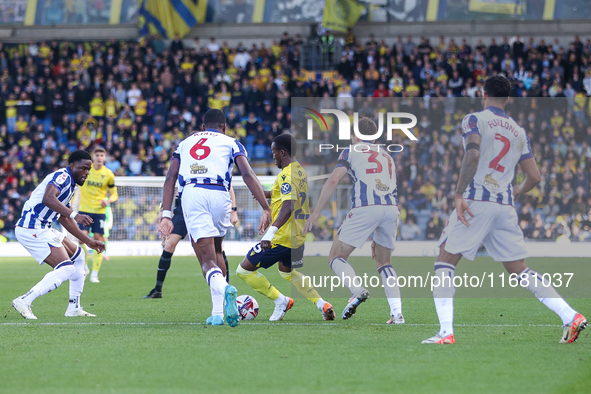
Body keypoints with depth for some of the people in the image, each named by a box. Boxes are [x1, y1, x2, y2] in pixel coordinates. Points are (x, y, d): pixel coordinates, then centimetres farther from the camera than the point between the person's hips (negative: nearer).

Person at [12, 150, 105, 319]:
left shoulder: (70, 185, 22)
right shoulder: (62, 176, -10)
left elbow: (64, 219, 31)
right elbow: (48, 198, -31)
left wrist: (88, 241, 31)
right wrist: (74, 215, -39)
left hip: (42, 229, 11)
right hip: (33, 229, -11)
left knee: (77, 255, 21)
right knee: (66, 269, -18)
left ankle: (74, 307, 20)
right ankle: (24, 301, -21)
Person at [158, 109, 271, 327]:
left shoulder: (185, 143, 29)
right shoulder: (230, 143, 21)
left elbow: (170, 178, 17)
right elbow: (247, 174, 6)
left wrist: (166, 215, 12)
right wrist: (266, 209, 2)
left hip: (191, 194, 0)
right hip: (219, 194, 0)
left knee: (207, 259, -4)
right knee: (216, 250, 23)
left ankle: (223, 287, -38)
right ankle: (218, 312, 17)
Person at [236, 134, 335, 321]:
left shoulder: (286, 175, -19)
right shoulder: (301, 171, 10)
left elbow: (288, 206, -32)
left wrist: (271, 232, -42)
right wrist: (269, 194, 34)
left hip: (283, 238, -10)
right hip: (299, 236, 10)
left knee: (244, 270, -1)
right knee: (286, 271, 33)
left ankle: (281, 301, 1)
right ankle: (322, 304, 19)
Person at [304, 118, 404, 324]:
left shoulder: (352, 151, 15)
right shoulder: (387, 157, 32)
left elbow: (333, 180, 0)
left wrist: (316, 211, 3)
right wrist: (377, 238, 38)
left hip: (365, 207, -5)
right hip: (391, 208, 5)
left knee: (336, 257, 6)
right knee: (383, 262, 21)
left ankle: (357, 290, -23)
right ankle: (397, 313, 4)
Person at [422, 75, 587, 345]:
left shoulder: (474, 120, 1)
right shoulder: (519, 132, 15)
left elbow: (473, 155, -17)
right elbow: (534, 176, 14)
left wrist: (459, 194, -17)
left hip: (476, 201, -5)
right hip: (505, 206, 5)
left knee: (445, 260, 4)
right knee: (519, 270, 10)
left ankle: (446, 331, -10)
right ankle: (570, 316, -2)